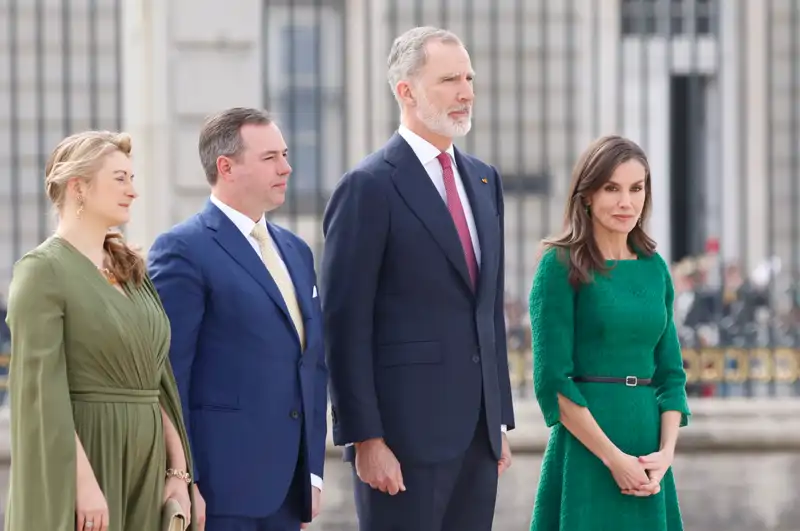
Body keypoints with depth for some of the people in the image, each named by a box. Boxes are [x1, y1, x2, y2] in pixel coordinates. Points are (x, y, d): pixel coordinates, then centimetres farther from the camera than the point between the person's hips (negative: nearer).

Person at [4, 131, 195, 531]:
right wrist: (84, 482, -21)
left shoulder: (130, 270, 14)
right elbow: (41, 390, -15)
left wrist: (178, 472, 5)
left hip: (144, 464, 7)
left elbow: (156, 378, 14)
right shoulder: (42, 270, -8)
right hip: (81, 454, -7)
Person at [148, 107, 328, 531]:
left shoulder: (295, 252, 18)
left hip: (286, 489, 7)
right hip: (221, 485, -7)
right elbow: (166, 376, -11)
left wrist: (313, 472, 15)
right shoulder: (184, 251, -7)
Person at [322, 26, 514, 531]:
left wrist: (501, 416, 16)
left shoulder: (484, 181, 15)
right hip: (406, 432, -7)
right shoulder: (369, 187, -8)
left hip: (477, 432, 7)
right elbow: (346, 325, -11)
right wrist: (364, 438, -15)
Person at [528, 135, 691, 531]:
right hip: (585, 455, -5)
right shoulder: (561, 266, -6)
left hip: (648, 448, 5)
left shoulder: (655, 268, 11)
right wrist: (613, 458, -15)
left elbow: (670, 373, 12)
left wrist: (666, 452, -3)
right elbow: (552, 380, -11)